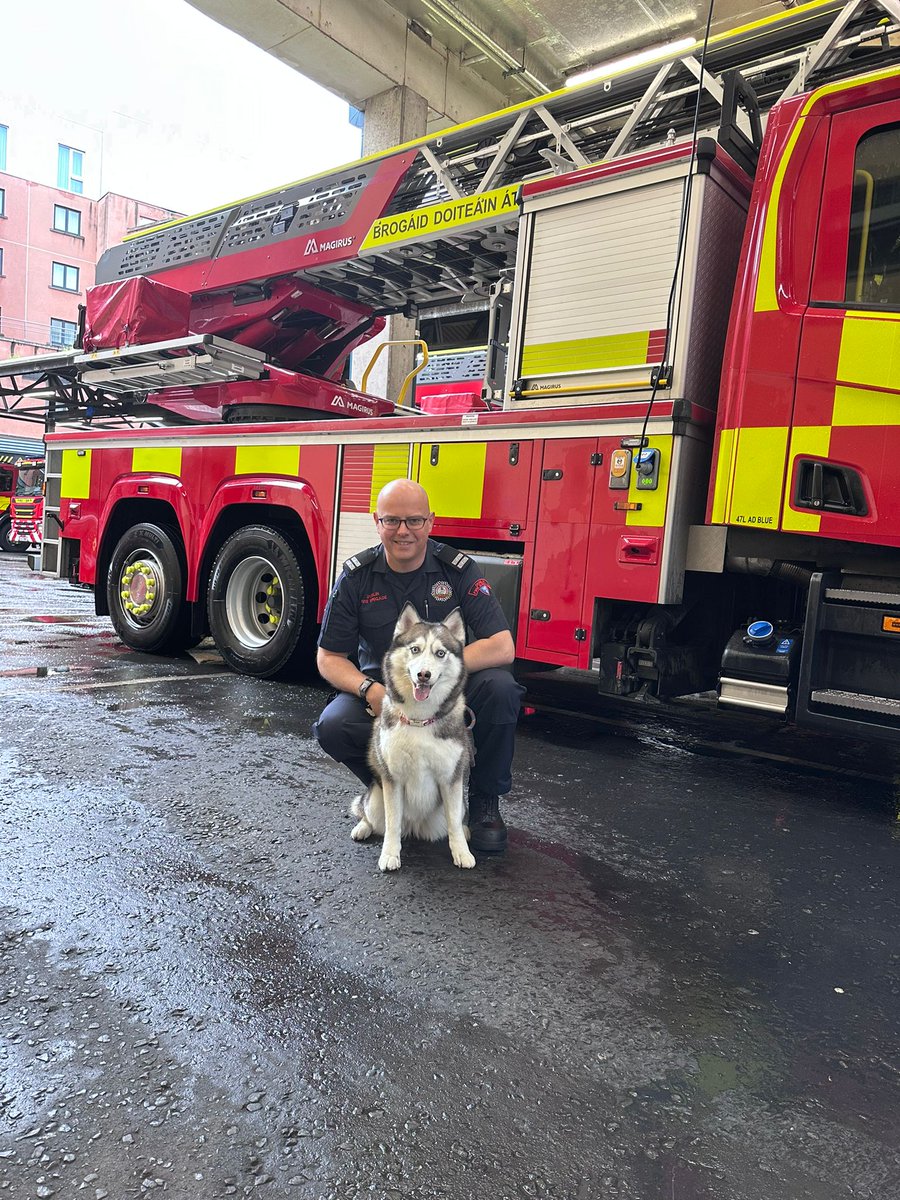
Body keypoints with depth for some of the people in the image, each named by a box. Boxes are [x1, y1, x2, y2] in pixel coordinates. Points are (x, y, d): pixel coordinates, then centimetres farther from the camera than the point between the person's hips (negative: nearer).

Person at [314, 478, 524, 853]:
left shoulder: (458, 569, -12)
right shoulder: (357, 576, -7)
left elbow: (502, 647, -20)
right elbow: (329, 658, -4)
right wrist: (370, 690, -25)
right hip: (381, 691, 1)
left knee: (500, 687, -30)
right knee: (333, 725, -27)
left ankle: (485, 802, -6)